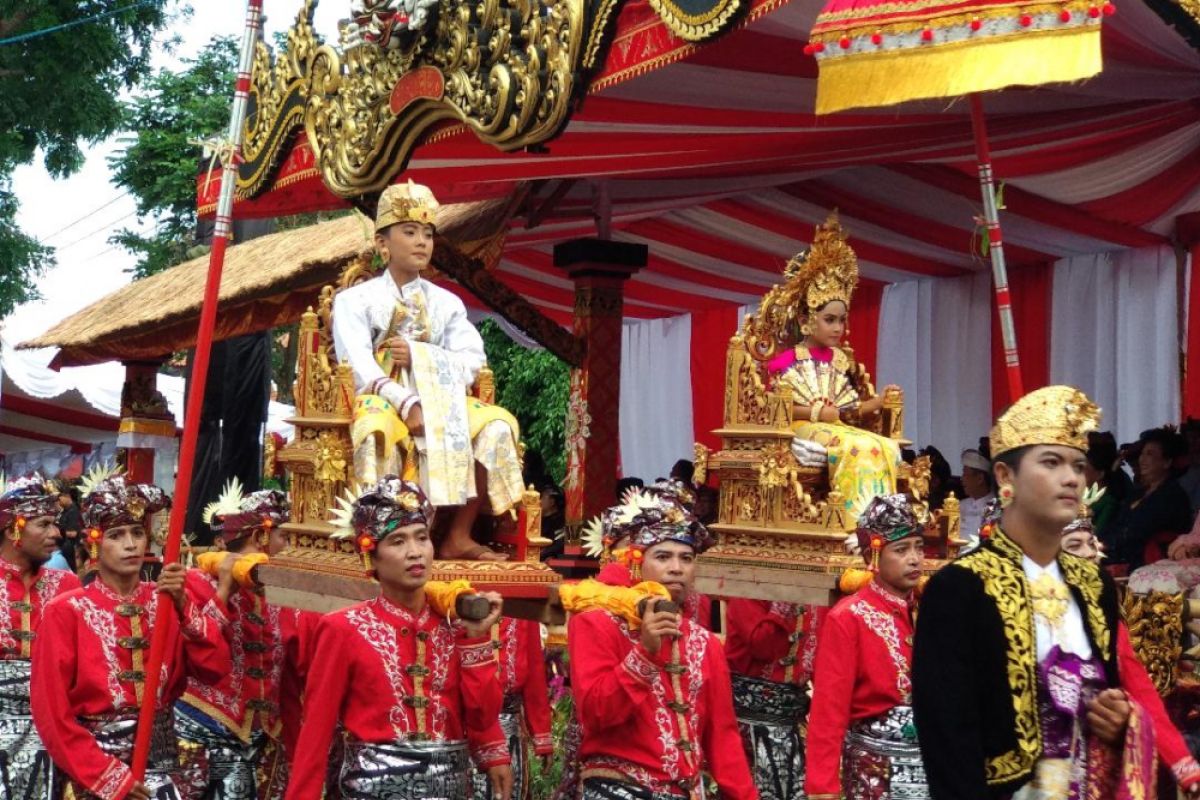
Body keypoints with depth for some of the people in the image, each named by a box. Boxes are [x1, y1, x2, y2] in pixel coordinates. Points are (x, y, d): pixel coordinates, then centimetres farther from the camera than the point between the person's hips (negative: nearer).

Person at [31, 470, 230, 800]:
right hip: (94, 766, -3)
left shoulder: (166, 602, 5)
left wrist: (183, 606, -16)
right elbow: (52, 712, -7)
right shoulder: (66, 612, -5)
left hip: (161, 759, 3)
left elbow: (216, 668, -6)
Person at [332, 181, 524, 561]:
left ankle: (458, 536, -21)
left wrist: (419, 355, -13)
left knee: (496, 424, -23)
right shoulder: (355, 300, 6)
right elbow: (359, 366, -11)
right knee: (377, 429, -39)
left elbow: (472, 362, 2)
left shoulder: (446, 302, 16)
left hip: (441, 401, 4)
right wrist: (406, 403, -26)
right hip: (382, 400, -4)